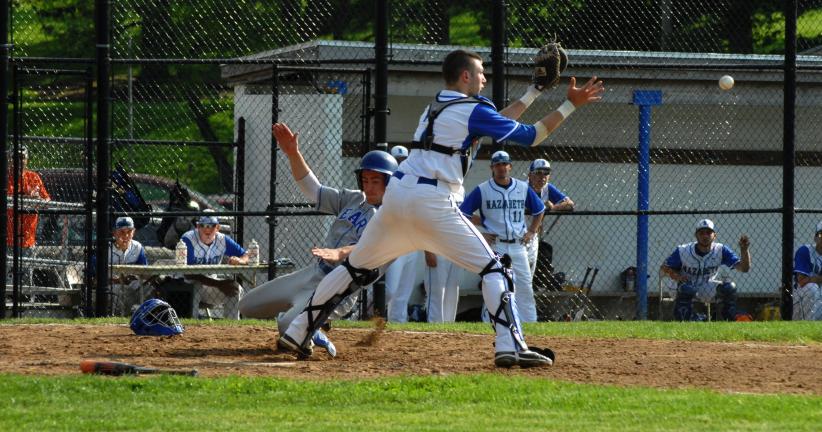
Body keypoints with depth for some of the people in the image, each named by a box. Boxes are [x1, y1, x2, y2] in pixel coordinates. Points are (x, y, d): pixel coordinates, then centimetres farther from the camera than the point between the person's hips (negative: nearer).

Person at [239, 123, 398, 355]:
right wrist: (293, 154, 0)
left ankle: (313, 337, 3)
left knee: (288, 326, -28)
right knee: (248, 306, 13)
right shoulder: (353, 200, 13)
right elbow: (313, 190, 12)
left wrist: (340, 253, -47)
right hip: (313, 273, 8)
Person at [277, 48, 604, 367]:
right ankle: (510, 346, -17)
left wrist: (536, 90, 35)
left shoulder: (435, 108, 24)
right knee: (492, 269, -2)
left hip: (396, 196, 7)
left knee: (355, 267, 17)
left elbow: (499, 123, 31)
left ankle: (297, 334, 16)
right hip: (432, 202, -7)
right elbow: (528, 136, 1)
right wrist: (571, 104, 6)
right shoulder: (473, 110, 0)